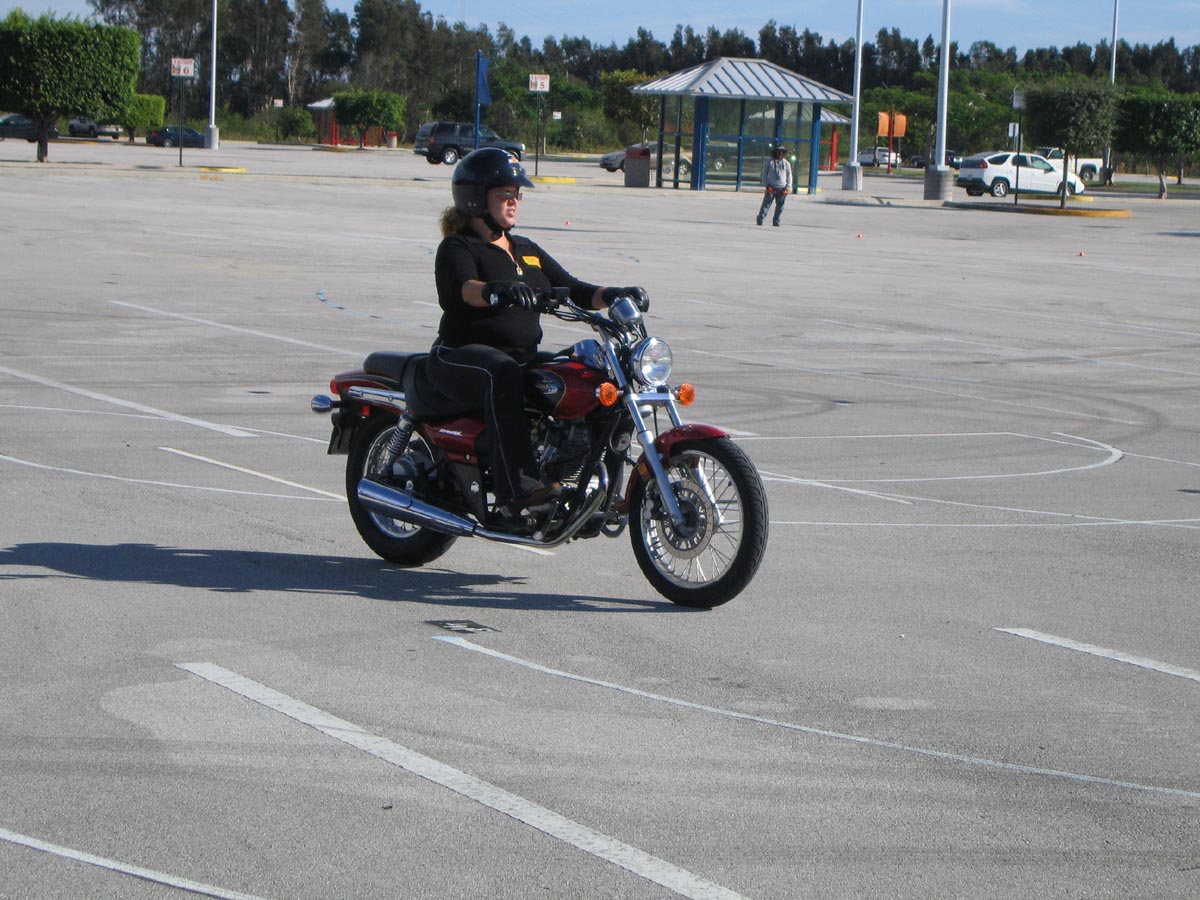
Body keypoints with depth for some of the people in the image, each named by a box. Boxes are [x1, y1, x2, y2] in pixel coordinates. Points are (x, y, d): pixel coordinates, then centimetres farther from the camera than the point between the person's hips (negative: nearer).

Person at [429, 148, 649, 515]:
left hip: (524, 356, 7)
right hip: (463, 355, -7)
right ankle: (517, 486, -46)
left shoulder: (527, 251, 23)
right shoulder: (457, 248, -1)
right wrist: (497, 290, -46)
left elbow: (572, 289, 20)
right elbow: (465, 288, -24)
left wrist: (613, 295, 0)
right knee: (503, 375, -40)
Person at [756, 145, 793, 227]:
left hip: (782, 189, 2)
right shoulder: (769, 162, 3)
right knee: (766, 204, -7)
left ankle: (776, 221, 13)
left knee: (780, 206, 4)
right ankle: (760, 220, -4)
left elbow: (789, 176, 12)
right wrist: (767, 185, -5)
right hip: (771, 188, -2)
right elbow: (764, 174, 6)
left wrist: (788, 187, 1)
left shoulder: (786, 163, 9)